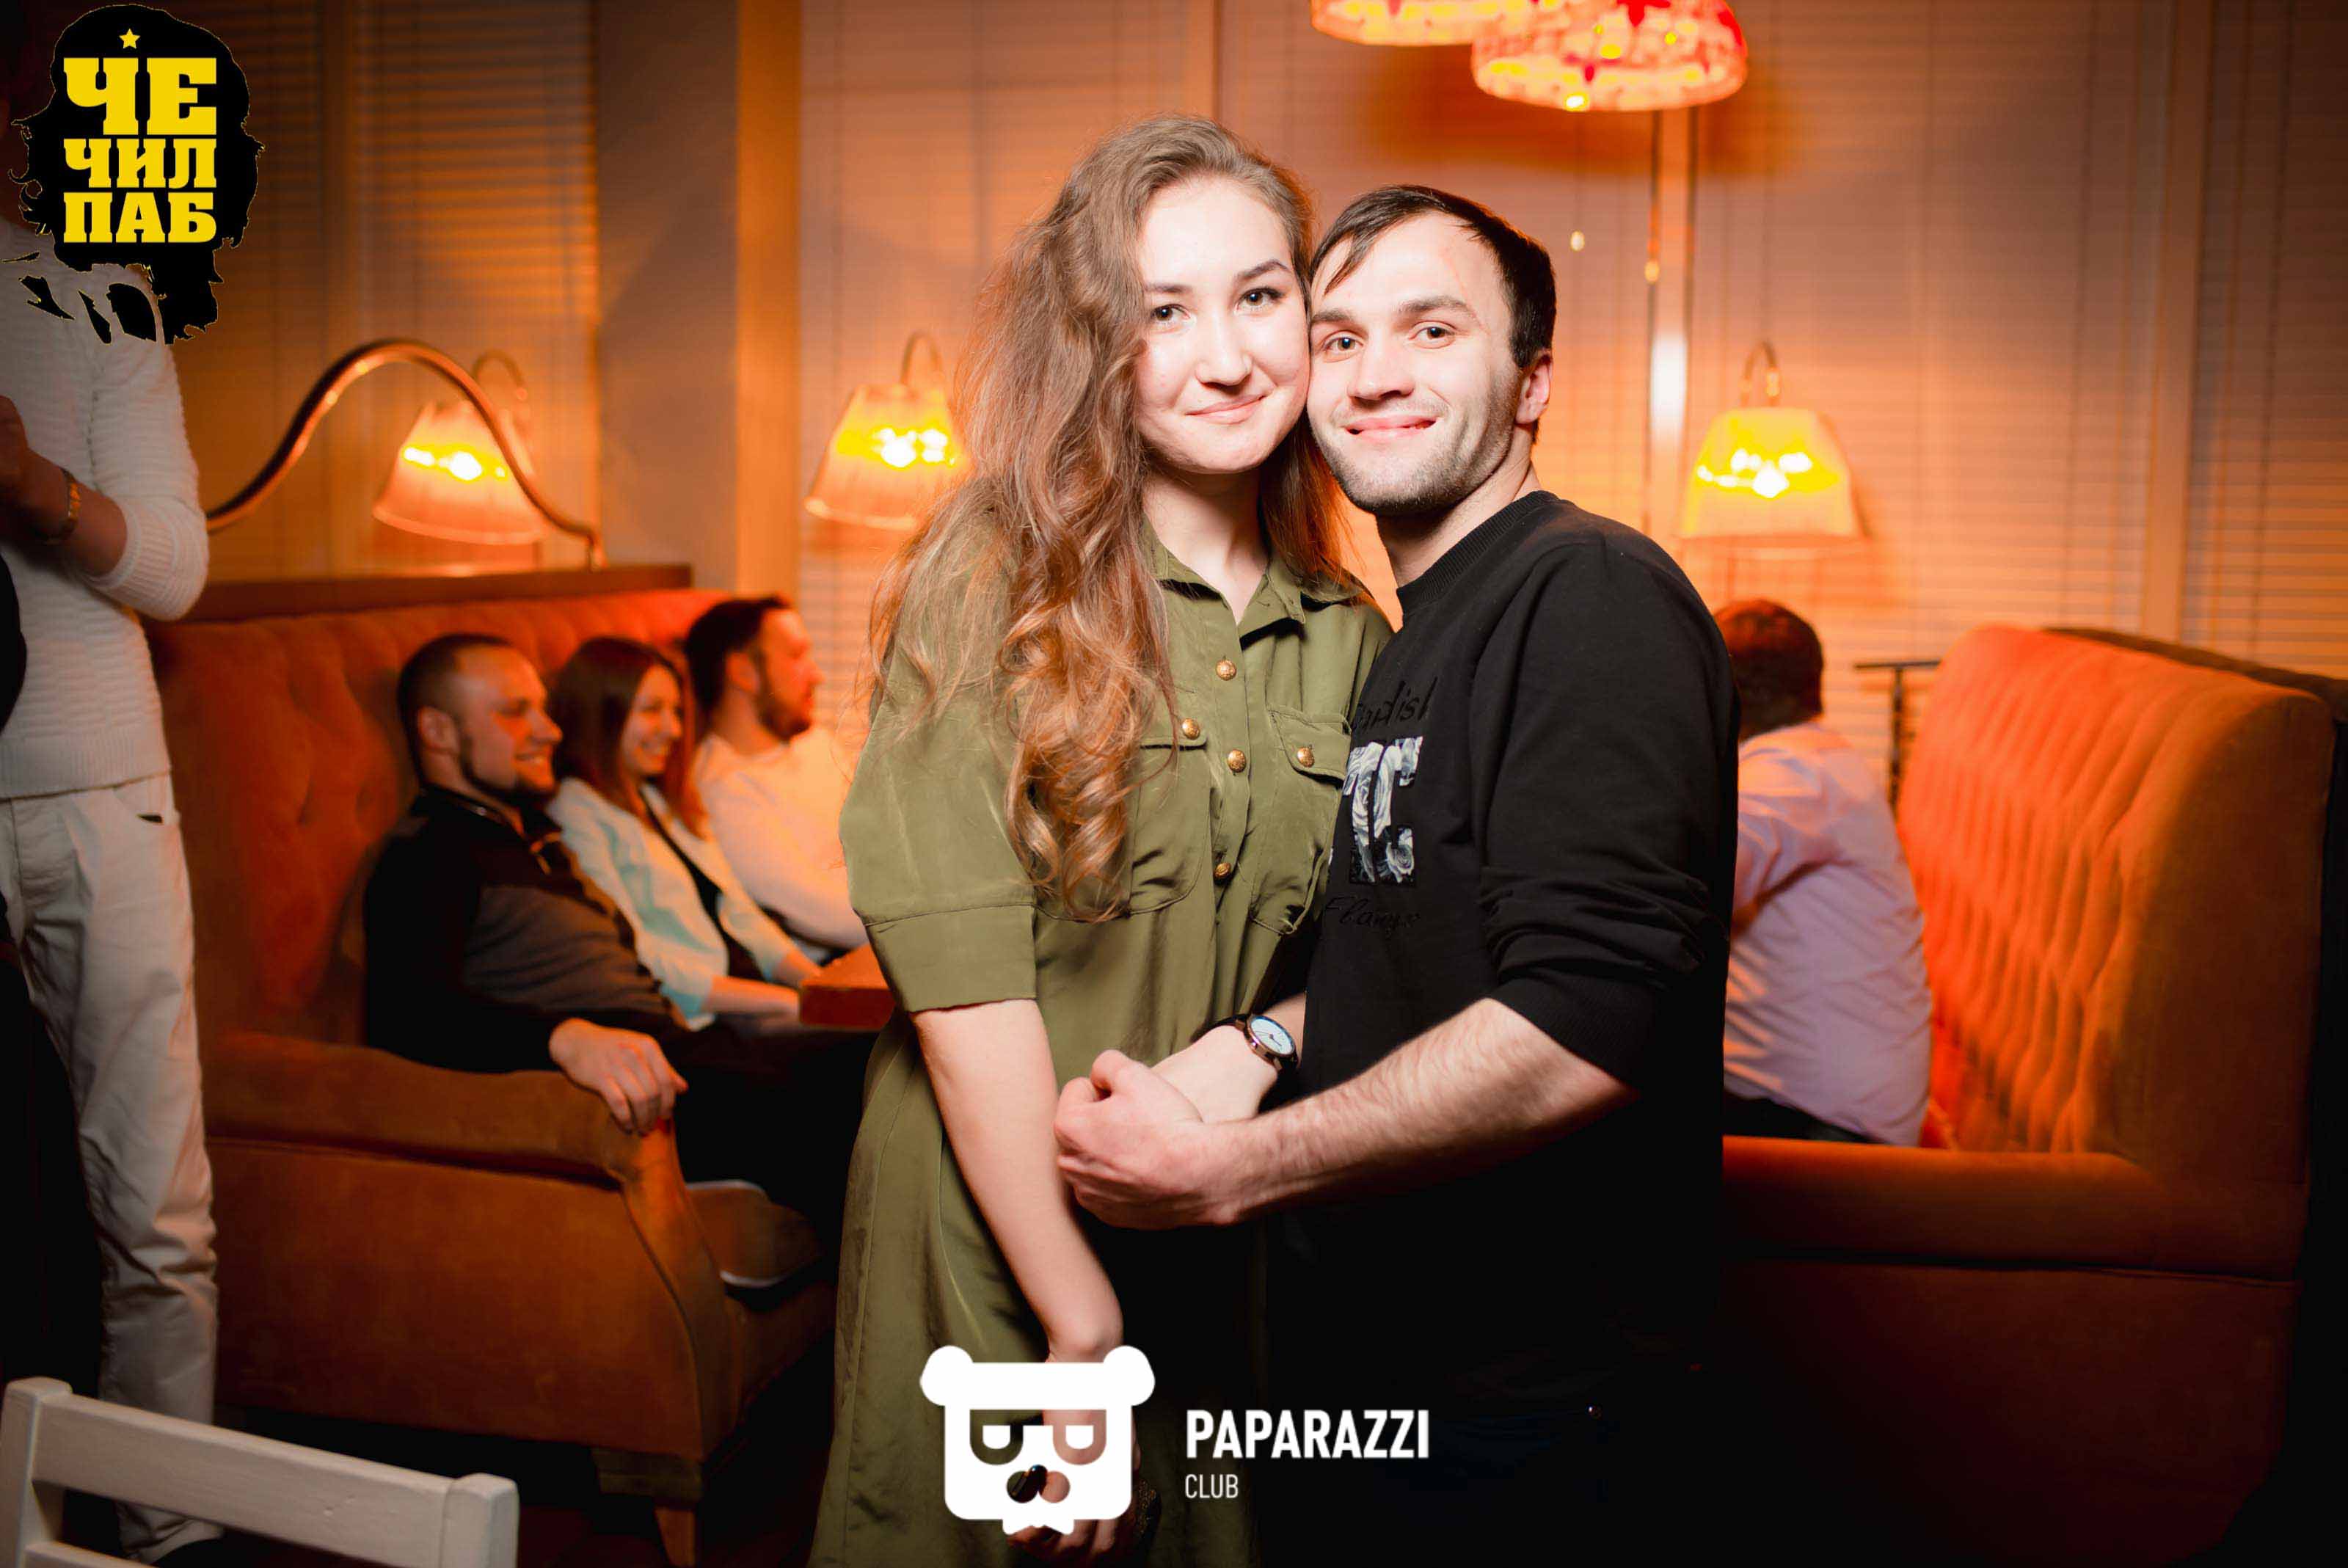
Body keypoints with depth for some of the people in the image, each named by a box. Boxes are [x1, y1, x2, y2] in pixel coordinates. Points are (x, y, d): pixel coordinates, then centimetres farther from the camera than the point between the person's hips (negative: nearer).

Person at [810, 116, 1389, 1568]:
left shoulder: (1350, 642, 3)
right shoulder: (997, 581, -11)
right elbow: (961, 979, -17)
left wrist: (1266, 1044, -15)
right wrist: (1088, 1326, -16)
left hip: (1237, 1267, 4)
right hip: (997, 1253, -4)